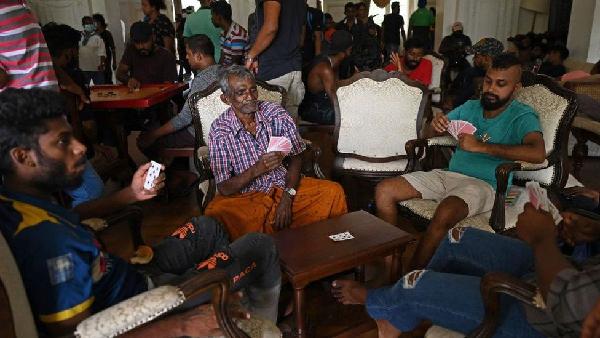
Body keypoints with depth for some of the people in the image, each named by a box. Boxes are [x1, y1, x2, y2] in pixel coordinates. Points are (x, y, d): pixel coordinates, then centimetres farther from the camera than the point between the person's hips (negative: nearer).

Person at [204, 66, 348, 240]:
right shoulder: (220, 131, -10)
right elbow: (224, 188, -11)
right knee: (214, 213, -33)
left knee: (334, 192, -17)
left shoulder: (277, 114, -3)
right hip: (245, 197, -2)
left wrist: (287, 198, -12)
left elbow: (296, 157, 2)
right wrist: (256, 170, -28)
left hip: (285, 187, 3)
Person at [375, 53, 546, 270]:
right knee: (384, 191, -11)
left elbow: (538, 153, -23)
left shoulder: (522, 116, -1)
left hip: (484, 184, -6)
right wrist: (434, 125, -6)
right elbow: (428, 136, 20)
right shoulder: (470, 107, 16)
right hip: (448, 175, 6)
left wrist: (480, 146, -24)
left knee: (445, 213, -39)